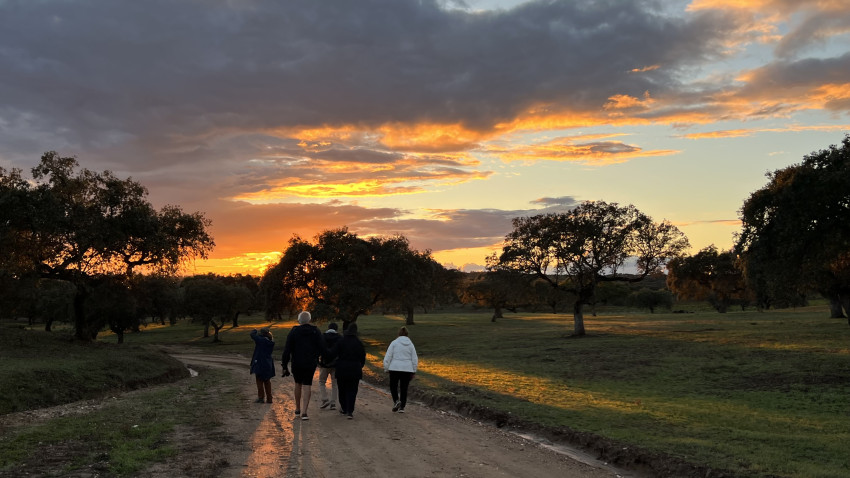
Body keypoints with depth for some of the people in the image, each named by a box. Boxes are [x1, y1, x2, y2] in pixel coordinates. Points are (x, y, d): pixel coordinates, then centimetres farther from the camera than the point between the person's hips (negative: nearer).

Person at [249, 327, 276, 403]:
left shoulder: (262, 340, -19)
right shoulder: (270, 342, 1)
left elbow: (253, 335, -15)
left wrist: (254, 331, 8)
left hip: (260, 364, -7)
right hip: (268, 364, 7)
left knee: (260, 381, 7)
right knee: (267, 381, 15)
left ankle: (261, 397, 10)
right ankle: (269, 398, 18)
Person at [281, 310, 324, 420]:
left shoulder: (293, 331, -3)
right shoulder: (316, 331, 0)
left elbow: (287, 350, -6)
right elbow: (321, 348, 1)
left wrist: (284, 366, -3)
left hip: (296, 363, 0)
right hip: (311, 363, 0)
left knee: (298, 384, 18)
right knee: (307, 386, 1)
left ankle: (297, 410, 24)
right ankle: (304, 412, -9)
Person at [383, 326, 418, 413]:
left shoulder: (394, 343, -2)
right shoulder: (410, 344, 6)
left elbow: (388, 356, -5)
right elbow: (415, 359, 7)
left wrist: (386, 368, 3)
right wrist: (414, 371, 14)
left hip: (395, 368, -2)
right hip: (407, 369, 2)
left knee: (393, 386, 13)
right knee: (404, 388, 9)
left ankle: (396, 401, -9)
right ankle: (402, 407, 9)